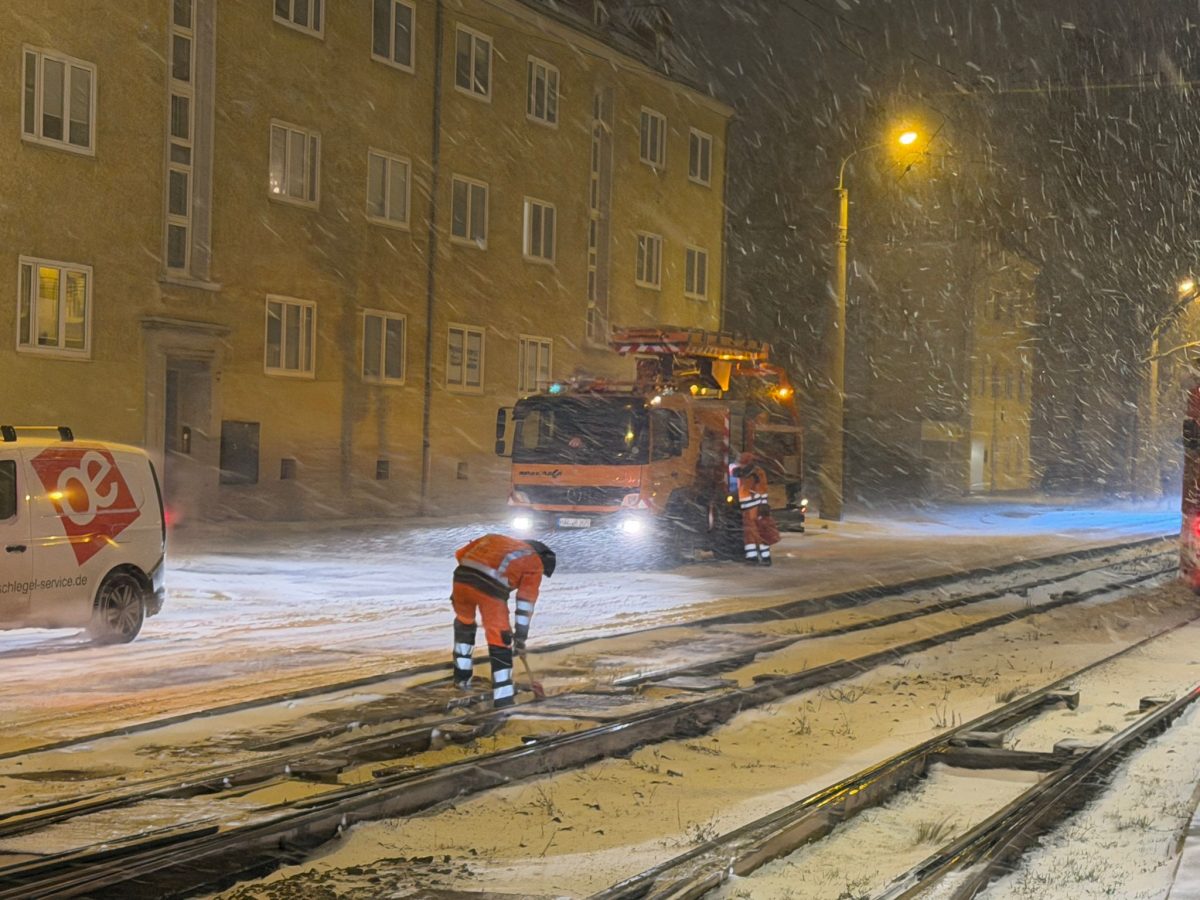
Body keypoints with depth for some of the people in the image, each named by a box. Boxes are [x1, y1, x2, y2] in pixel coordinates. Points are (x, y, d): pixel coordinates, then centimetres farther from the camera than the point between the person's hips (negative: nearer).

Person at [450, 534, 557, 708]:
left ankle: (461, 677, 37)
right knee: (500, 640, 6)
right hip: (490, 589, -5)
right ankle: (503, 697, 2)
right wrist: (521, 635, 14)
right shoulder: (534, 564, 20)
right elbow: (526, 601, 13)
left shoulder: (495, 539, 35)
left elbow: (461, 554, 29)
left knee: (464, 621, 31)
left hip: (462, 577, 5)